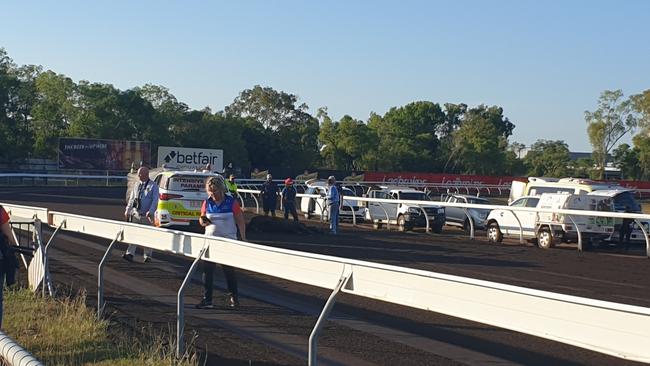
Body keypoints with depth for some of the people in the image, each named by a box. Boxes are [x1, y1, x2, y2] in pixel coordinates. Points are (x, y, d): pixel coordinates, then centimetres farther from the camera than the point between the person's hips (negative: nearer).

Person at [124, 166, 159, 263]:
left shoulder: (153, 186, -3)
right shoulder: (137, 186, 12)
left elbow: (155, 200, -10)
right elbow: (131, 199, 18)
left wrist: (150, 212, -23)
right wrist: (127, 210, 7)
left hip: (146, 216, -4)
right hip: (136, 214, 4)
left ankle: (147, 256, 12)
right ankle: (130, 254, -8)